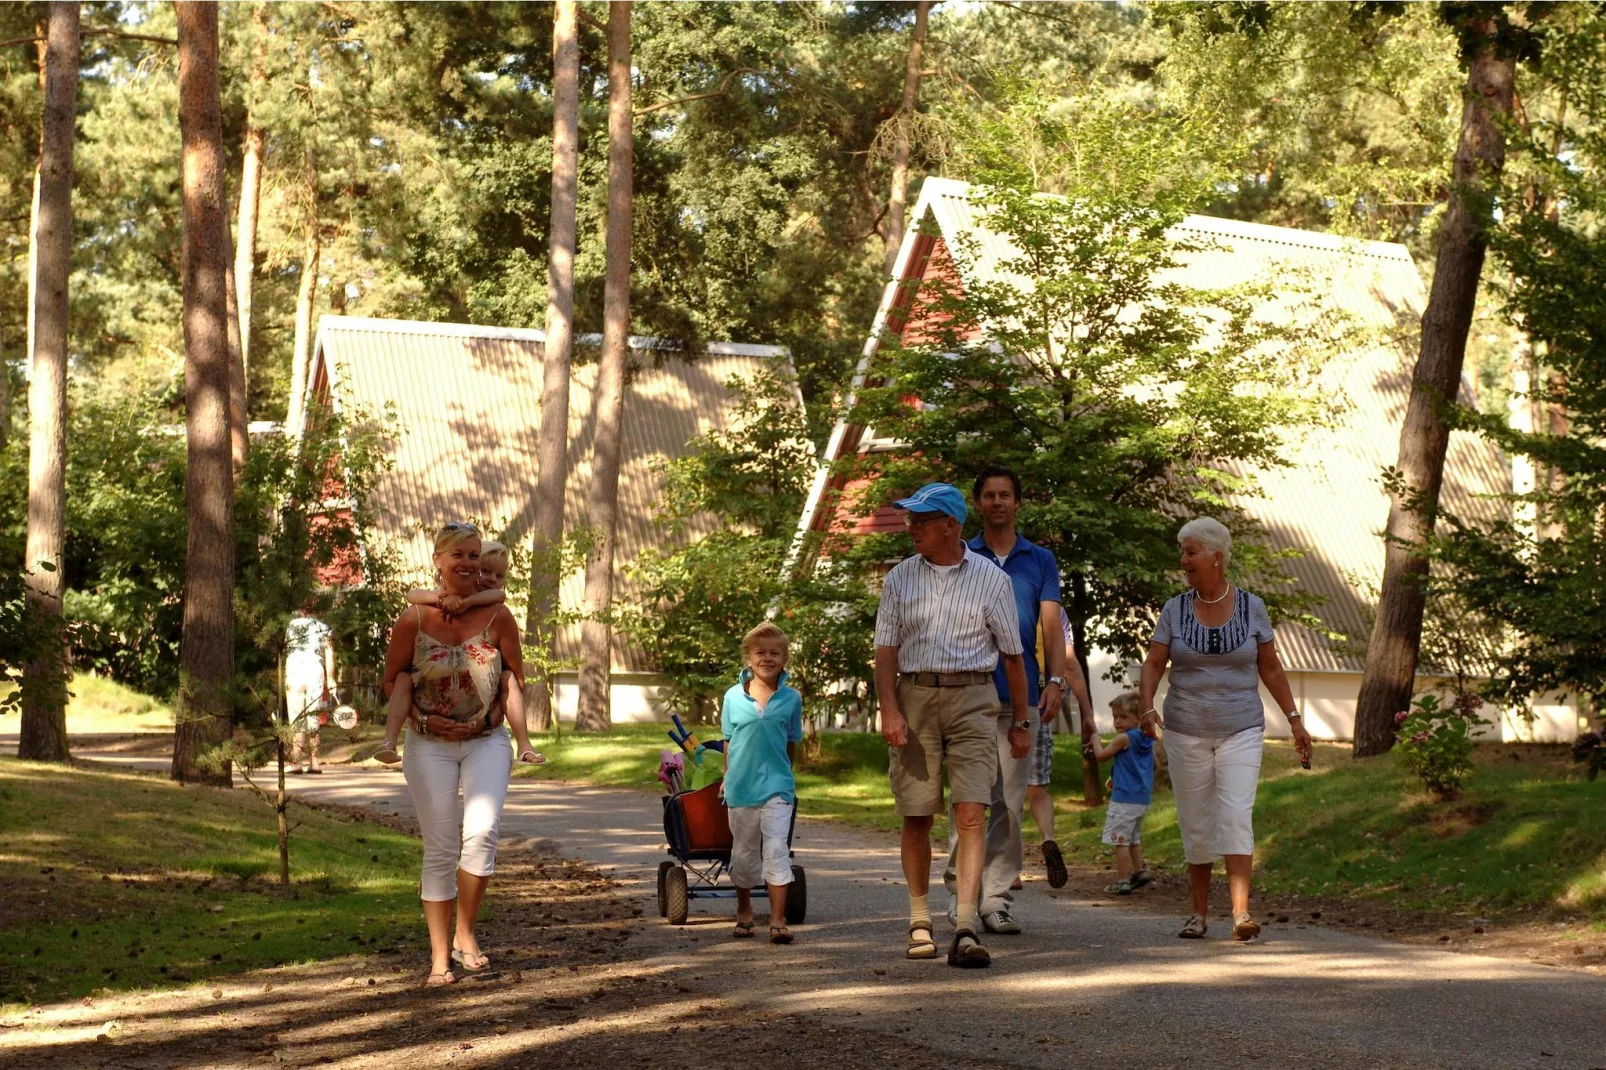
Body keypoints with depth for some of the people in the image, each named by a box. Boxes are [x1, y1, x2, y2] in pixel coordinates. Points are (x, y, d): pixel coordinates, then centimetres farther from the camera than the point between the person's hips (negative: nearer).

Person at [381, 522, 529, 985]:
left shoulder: (496, 617, -7)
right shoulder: (415, 619, -9)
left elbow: (517, 676, 7)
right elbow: (392, 679, 4)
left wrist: (487, 716, 2)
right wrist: (424, 720, -6)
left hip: (486, 742, 0)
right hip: (430, 746, 0)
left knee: (481, 831, -21)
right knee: (440, 848, 0)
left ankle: (466, 932, -3)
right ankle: (440, 956, 10)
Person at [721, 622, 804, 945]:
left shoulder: (791, 699, -1)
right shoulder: (734, 697, -1)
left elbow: (792, 744, 9)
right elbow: (728, 742, 9)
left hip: (777, 786, -1)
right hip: (740, 787, 1)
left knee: (776, 851, -9)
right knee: (744, 853, 13)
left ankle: (778, 921, -9)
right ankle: (744, 912, 32)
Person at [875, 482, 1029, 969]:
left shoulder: (991, 579, 4)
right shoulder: (900, 579, 9)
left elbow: (1013, 655, 8)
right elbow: (886, 649, 6)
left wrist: (1020, 722, 8)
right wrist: (889, 710, -8)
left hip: (972, 698, -2)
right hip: (914, 696, 2)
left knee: (970, 813, -12)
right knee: (916, 816, 5)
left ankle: (966, 928, -17)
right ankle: (920, 920, 17)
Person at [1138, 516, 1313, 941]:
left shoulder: (1251, 607, 0)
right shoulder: (1175, 610, 1)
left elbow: (1270, 668, 7)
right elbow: (1153, 665, -3)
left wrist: (1295, 719, 5)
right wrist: (1147, 708, -21)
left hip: (1240, 731, -1)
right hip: (1187, 731, 1)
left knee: (1236, 817, -15)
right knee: (1196, 826, 5)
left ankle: (1241, 913, -21)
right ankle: (1199, 913, 18)